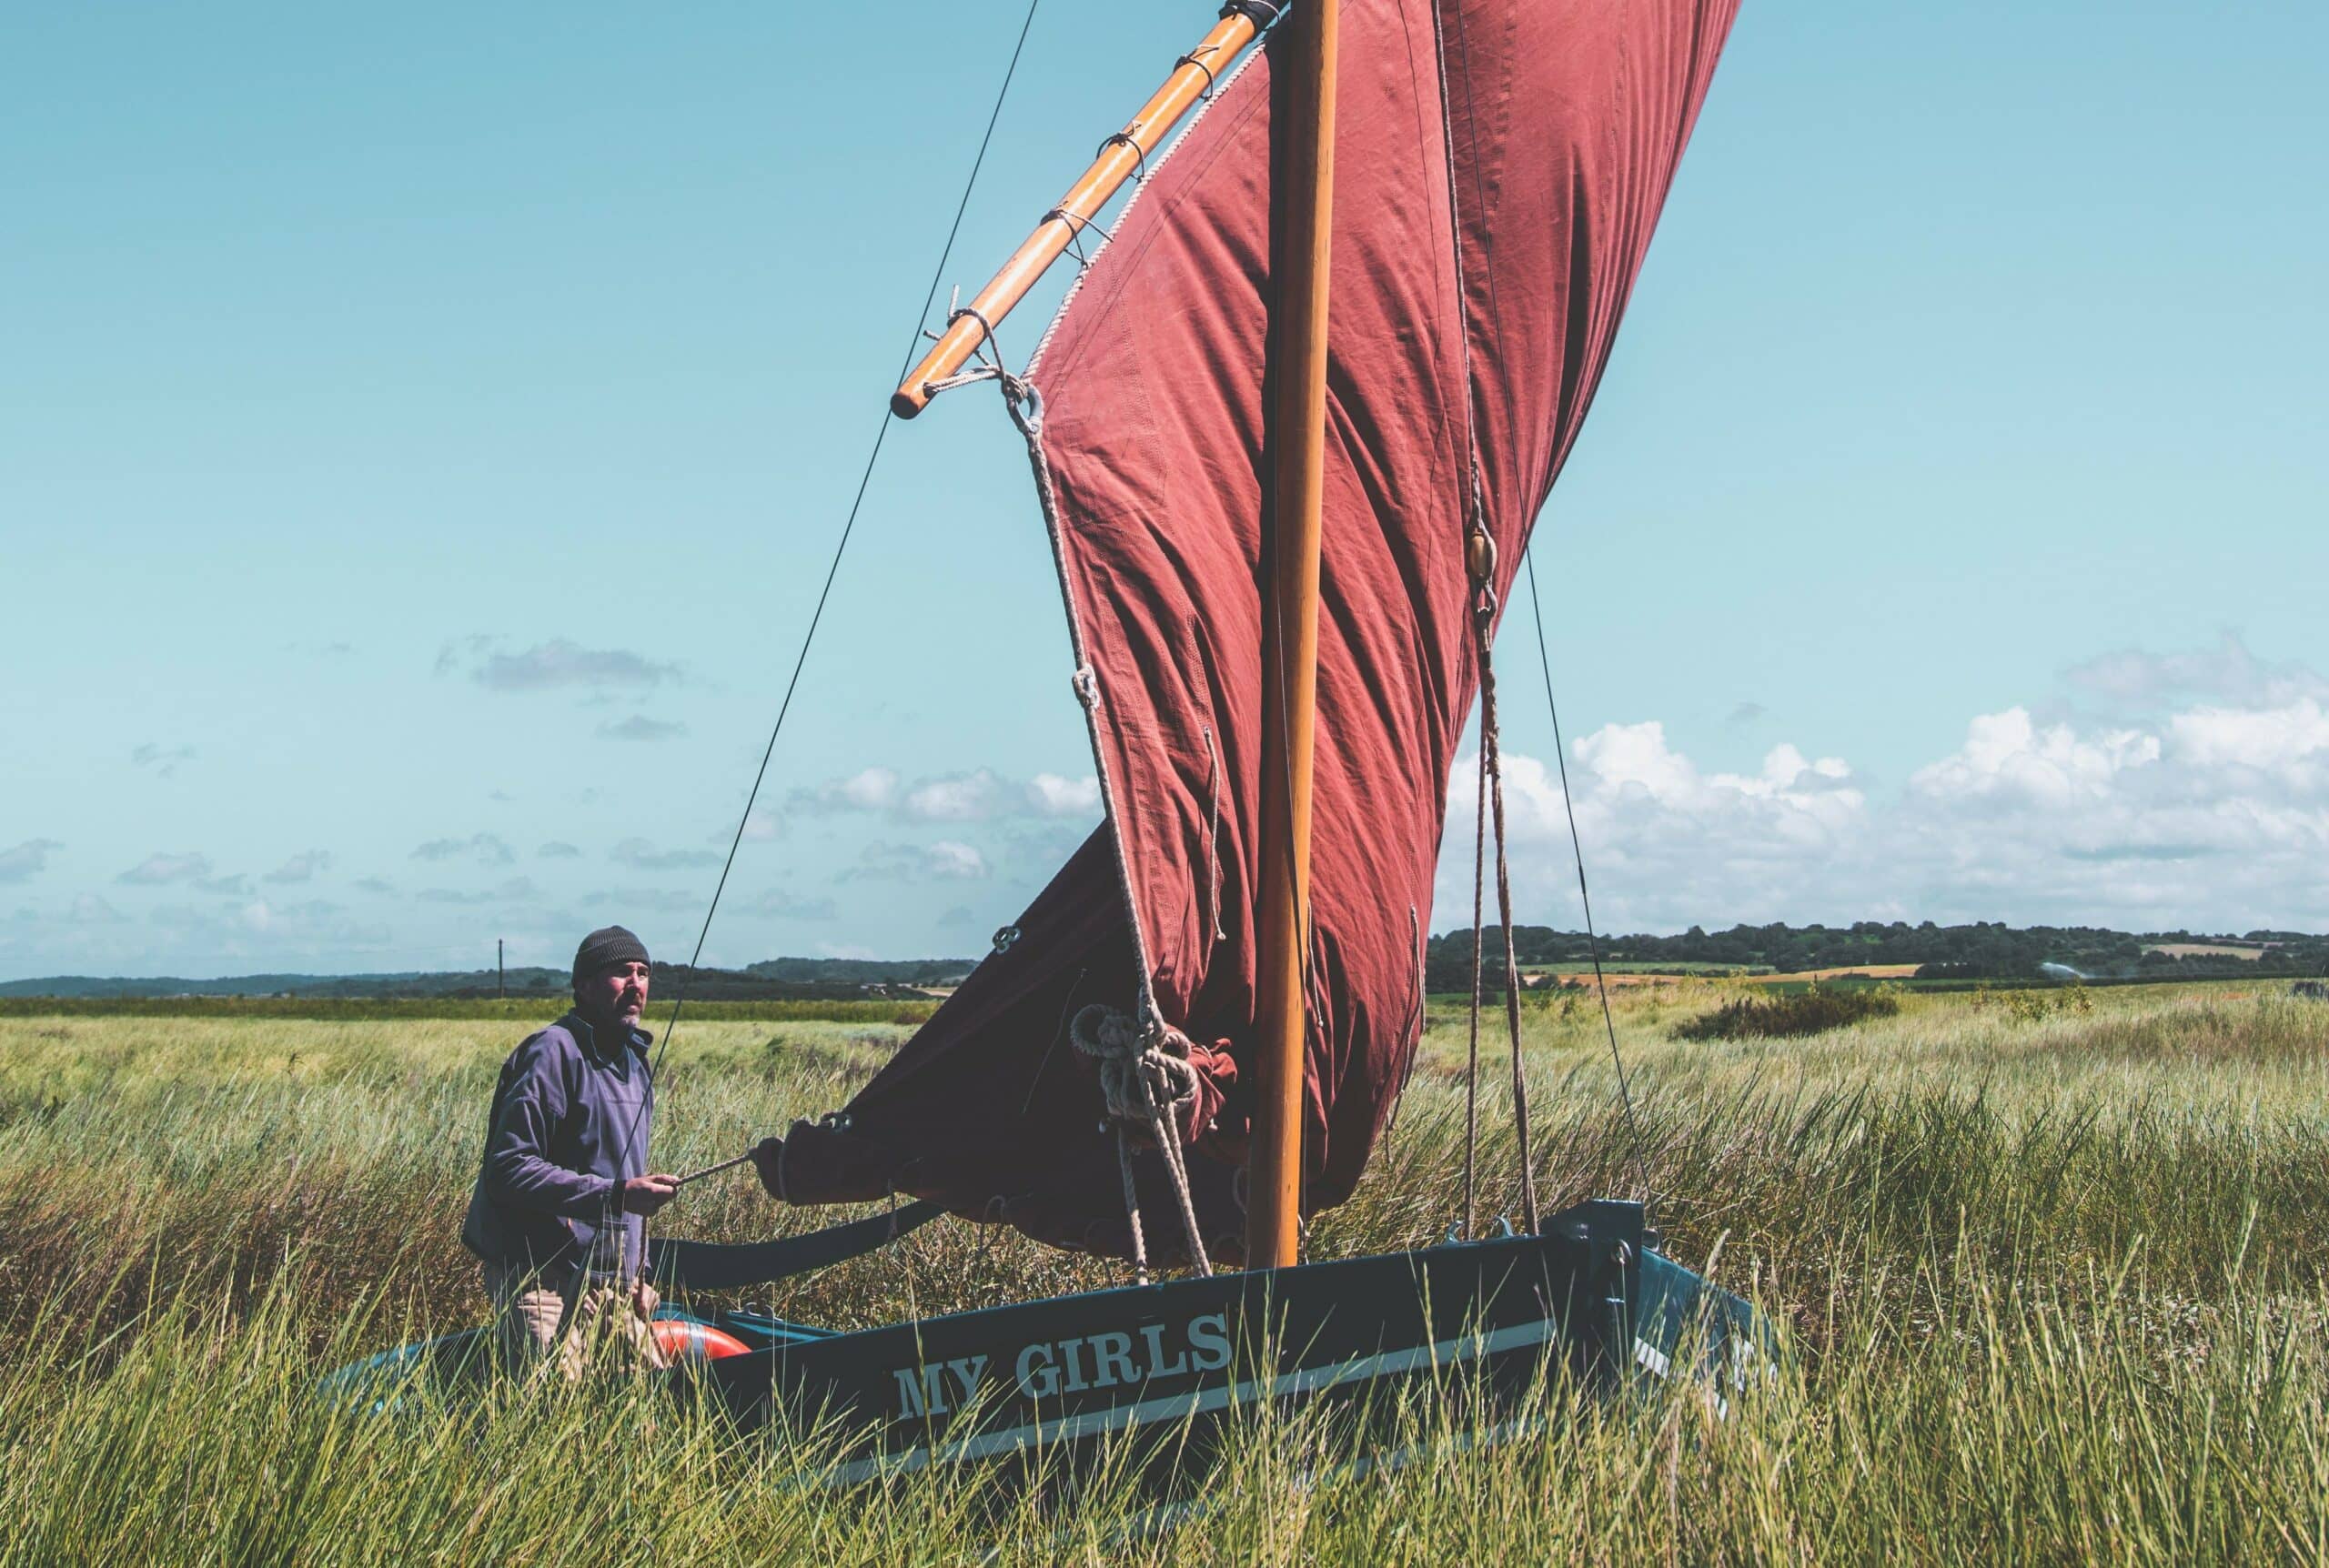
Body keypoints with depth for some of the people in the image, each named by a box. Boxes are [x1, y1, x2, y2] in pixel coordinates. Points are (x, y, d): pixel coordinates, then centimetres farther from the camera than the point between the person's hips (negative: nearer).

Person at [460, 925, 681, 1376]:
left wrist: (637, 1273, 21)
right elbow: (509, 1169, -21)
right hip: (543, 1281, -9)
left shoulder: (635, 1061, 16)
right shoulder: (552, 1054, -13)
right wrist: (616, 1194, -26)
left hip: (613, 1283, 9)